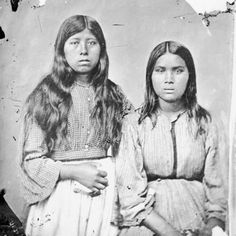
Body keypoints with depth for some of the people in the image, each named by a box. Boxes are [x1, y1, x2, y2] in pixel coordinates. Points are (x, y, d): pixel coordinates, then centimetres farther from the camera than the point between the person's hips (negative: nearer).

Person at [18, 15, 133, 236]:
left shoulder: (112, 94, 3)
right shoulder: (43, 97, -4)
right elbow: (31, 159, -5)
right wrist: (75, 172, -15)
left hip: (106, 190, 2)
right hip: (59, 193, -2)